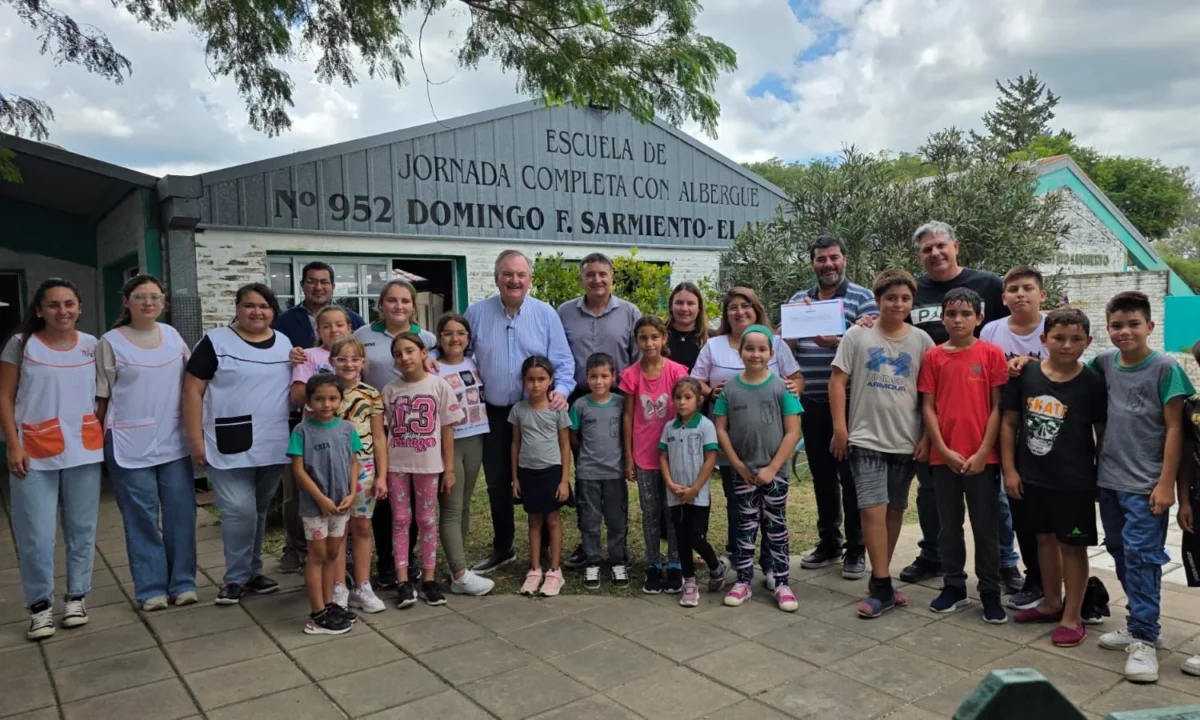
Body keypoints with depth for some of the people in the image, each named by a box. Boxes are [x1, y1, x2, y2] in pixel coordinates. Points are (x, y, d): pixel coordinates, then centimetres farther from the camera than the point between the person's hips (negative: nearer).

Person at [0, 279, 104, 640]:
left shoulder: (92, 346, 5)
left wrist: (103, 434, 3)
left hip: (84, 450, 2)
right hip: (35, 453, -2)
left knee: (81, 528, 9)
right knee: (36, 535, 0)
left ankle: (77, 596, 23)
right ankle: (40, 604, 14)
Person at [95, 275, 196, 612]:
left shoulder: (172, 335, 7)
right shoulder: (110, 342, -3)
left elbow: (190, 380, 15)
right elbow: (101, 397, -1)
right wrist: (98, 439, -1)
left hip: (174, 441, 3)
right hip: (130, 444, -3)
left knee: (181, 513, 5)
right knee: (142, 517, 3)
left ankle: (182, 582, 16)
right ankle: (150, 588, 13)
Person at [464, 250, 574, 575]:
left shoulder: (545, 314, -2)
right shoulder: (476, 313, 1)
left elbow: (562, 361, -3)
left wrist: (561, 389, -20)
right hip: (493, 414, 2)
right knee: (497, 484, 12)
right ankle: (502, 548, 29)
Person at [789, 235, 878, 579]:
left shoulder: (863, 298, -2)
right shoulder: (798, 300, 12)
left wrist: (832, 342, -26)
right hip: (811, 403, 5)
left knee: (851, 476, 4)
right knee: (822, 476, 13)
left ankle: (856, 548, 16)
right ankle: (828, 542, 27)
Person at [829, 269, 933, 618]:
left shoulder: (921, 340, 2)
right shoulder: (857, 336, -3)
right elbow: (837, 381, -2)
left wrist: (927, 436, 1)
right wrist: (839, 427, -7)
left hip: (907, 441, 3)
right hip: (866, 438, -3)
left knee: (895, 510, 12)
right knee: (873, 509, -10)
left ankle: (879, 580, 25)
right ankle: (882, 586, -1)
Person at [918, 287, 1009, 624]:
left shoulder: (992, 354, -2)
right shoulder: (933, 356, 2)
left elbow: (998, 407, -3)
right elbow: (928, 407, 2)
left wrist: (983, 453, -8)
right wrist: (945, 451, -7)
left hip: (982, 457, -2)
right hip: (943, 457, 2)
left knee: (986, 527, 7)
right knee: (949, 526, 12)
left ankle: (990, 593, 19)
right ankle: (954, 587, 25)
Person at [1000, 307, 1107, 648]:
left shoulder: (1092, 382, -8)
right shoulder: (1025, 375, -4)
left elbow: (1103, 433, -1)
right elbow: (1009, 422, 2)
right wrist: (1009, 469, -1)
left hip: (1074, 481, -3)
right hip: (1031, 477, 3)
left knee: (1072, 546, 6)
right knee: (1045, 539, 17)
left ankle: (1072, 616, 18)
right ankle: (1052, 603, 34)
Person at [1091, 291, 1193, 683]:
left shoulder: (1165, 368, -8)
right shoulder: (1103, 364, 4)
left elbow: (1174, 429, -8)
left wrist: (1166, 483, -11)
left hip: (1145, 484, -5)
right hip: (1108, 480, 5)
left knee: (1142, 556, -6)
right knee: (1121, 555, 13)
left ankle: (1144, 639, 2)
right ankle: (1141, 623, 28)